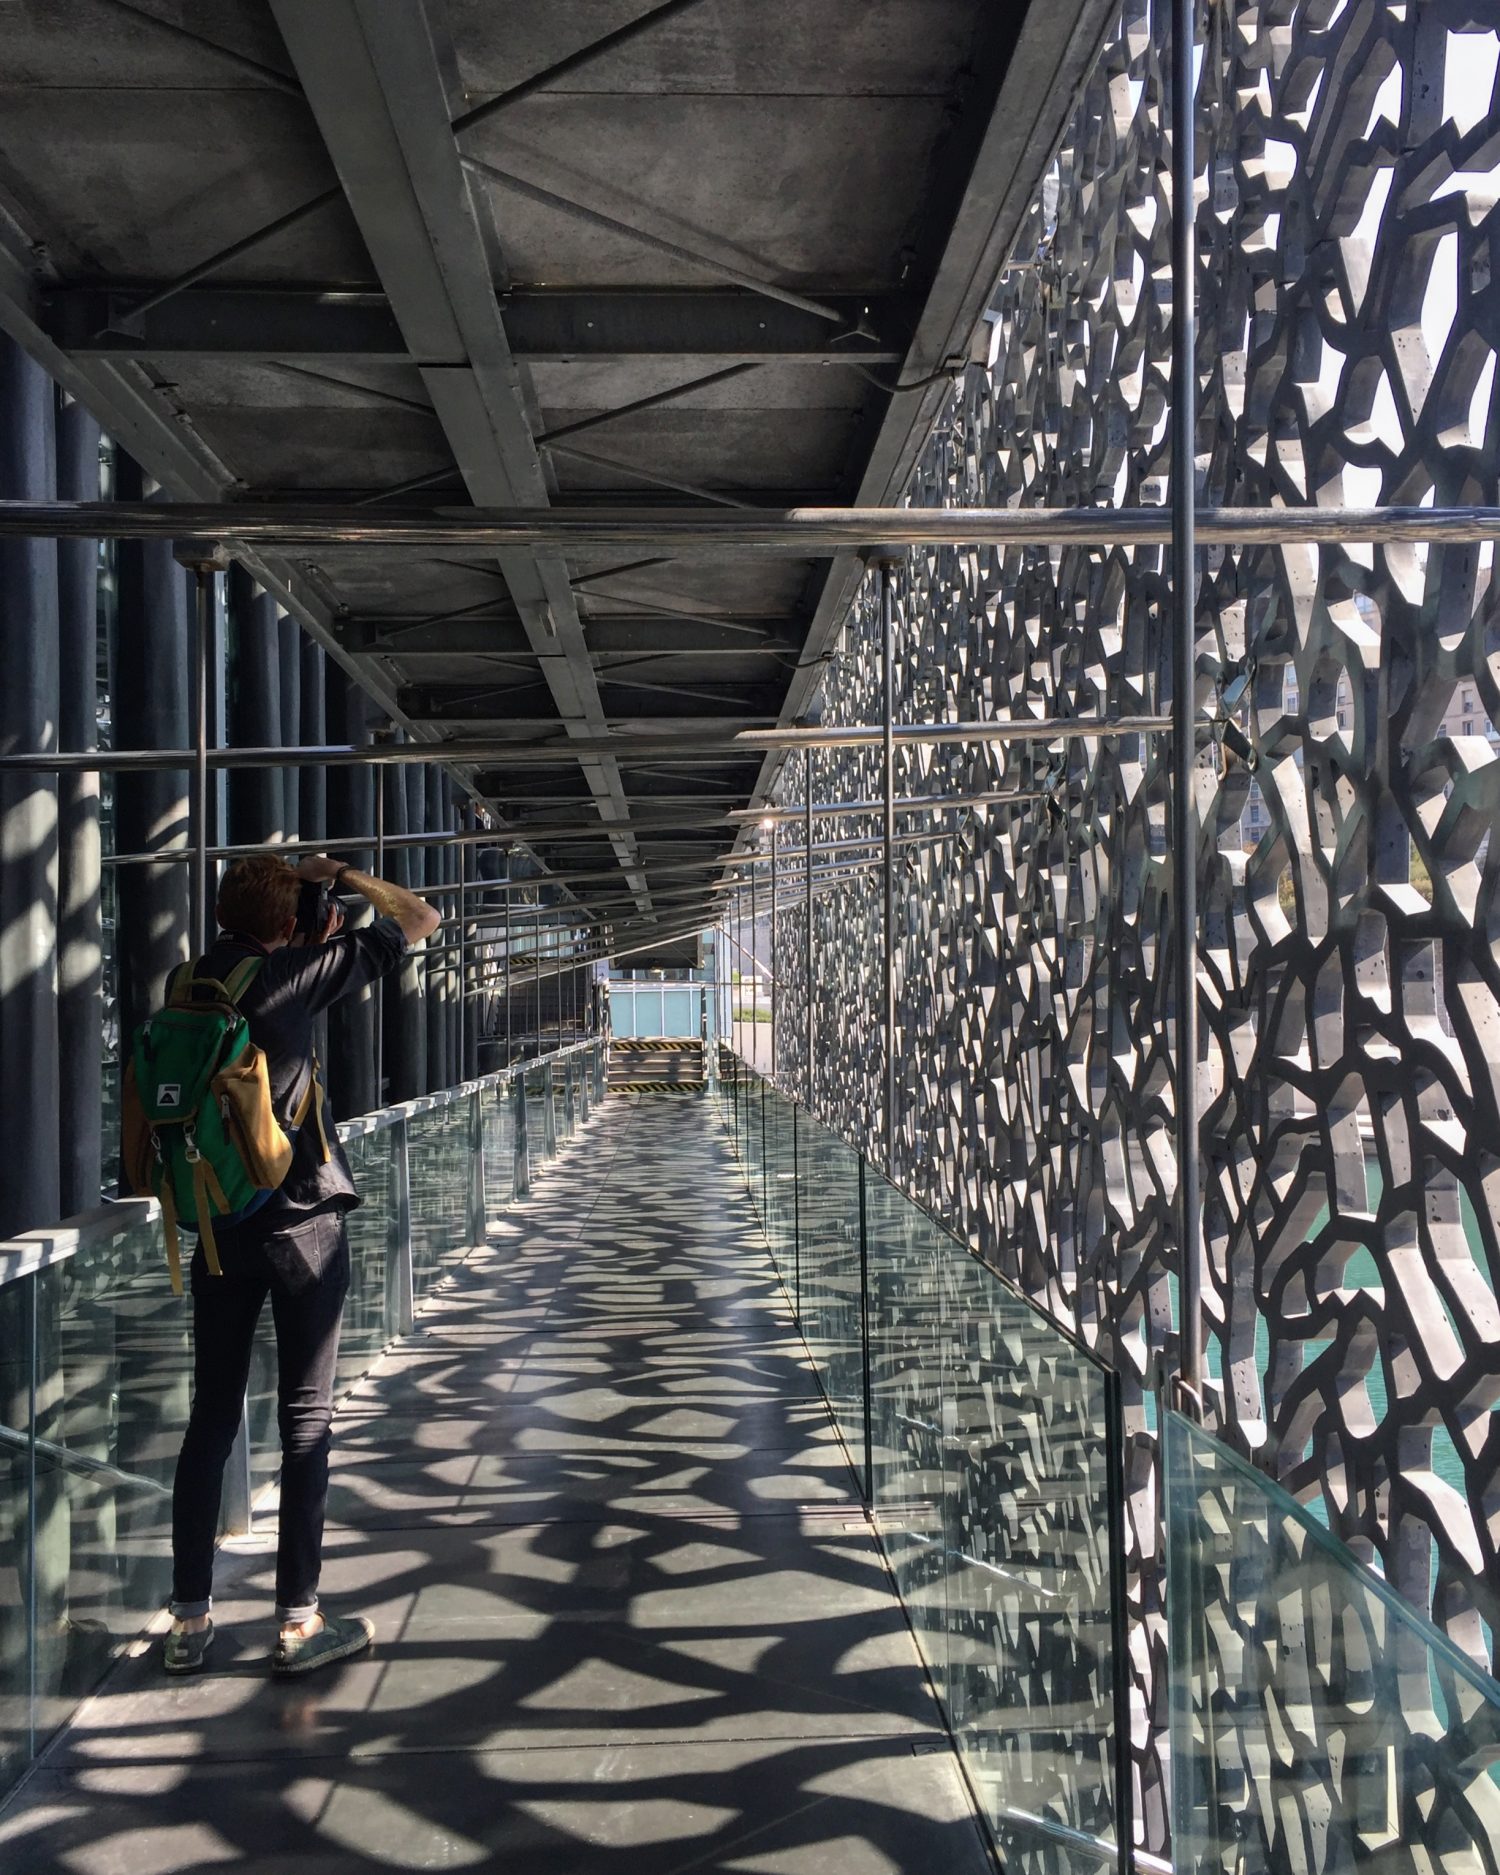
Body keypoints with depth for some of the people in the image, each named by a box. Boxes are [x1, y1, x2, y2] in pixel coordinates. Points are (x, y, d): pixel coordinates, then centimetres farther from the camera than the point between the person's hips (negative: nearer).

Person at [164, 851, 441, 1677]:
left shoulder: (199, 978, 5)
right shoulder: (298, 969, -9)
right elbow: (421, 920, -3)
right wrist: (341, 875, 7)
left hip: (217, 1223, 5)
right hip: (300, 1219, -5)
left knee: (211, 1416, 11)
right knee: (306, 1417, 2)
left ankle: (189, 1619, 14)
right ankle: (298, 1620, 6)